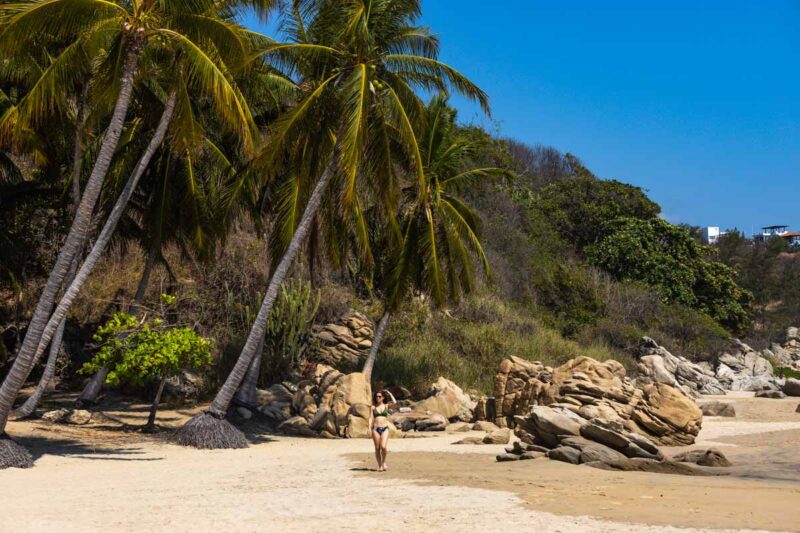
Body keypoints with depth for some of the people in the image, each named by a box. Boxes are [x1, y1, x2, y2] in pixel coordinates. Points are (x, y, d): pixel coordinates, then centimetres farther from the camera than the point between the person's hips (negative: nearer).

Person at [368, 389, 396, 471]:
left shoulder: (386, 405, 7)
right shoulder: (373, 407, 8)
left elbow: (394, 402, -10)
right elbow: (371, 418, 4)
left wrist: (389, 393, 1)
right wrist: (369, 428, -9)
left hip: (385, 428, -1)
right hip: (376, 429, 1)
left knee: (383, 447, -17)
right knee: (377, 448, 1)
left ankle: (383, 462, 6)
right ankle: (380, 466, 11)